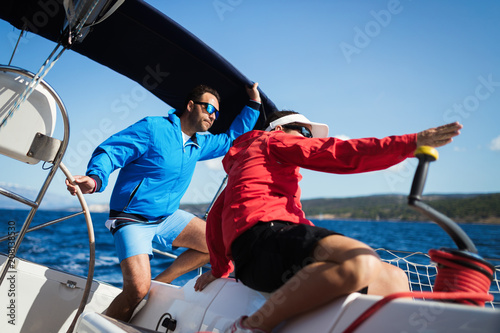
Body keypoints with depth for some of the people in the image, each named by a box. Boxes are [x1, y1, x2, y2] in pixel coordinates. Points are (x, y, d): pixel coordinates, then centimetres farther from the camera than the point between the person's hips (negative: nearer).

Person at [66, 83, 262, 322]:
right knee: (138, 289, -23)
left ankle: (160, 282, 7)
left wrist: (253, 104, 16)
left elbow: (232, 139, 22)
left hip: (167, 218, 7)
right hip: (132, 220, -7)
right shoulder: (153, 128, -13)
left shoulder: (199, 144, 9)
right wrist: (96, 179, -39)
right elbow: (109, 151, -19)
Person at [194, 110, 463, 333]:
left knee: (393, 278, 4)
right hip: (262, 236, -9)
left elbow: (216, 215, 38)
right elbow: (341, 153, 0)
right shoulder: (273, 139, 13)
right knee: (361, 260, -36)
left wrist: (220, 269, 41)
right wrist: (413, 142, -1)